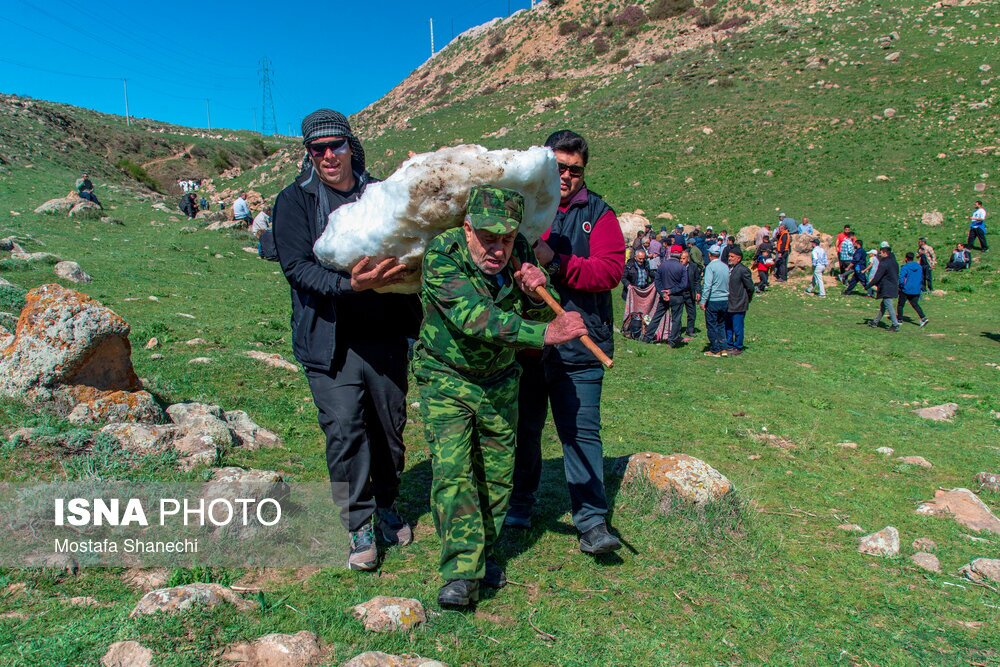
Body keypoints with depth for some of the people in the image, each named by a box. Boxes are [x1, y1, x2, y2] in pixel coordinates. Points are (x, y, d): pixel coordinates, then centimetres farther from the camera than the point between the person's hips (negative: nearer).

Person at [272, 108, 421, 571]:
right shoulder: (295, 201, 1)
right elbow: (297, 266, -10)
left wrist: (415, 324, 2)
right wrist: (349, 285, -26)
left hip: (386, 336, 3)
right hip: (330, 338, -3)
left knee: (390, 426, 11)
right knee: (344, 431, -6)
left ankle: (387, 507, 33)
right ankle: (358, 526, 12)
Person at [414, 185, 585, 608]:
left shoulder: (519, 254, -10)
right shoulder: (441, 256, -25)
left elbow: (540, 317, 0)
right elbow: (475, 316, -38)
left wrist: (536, 295, -23)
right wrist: (544, 333, -45)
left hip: (499, 381, 4)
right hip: (446, 379, -4)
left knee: (497, 473, 8)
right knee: (452, 470, -14)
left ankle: (482, 555, 27)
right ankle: (461, 574, -7)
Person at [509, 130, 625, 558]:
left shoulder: (598, 214, 4)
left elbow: (610, 270, -9)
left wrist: (554, 261, -18)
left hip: (579, 345, -2)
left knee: (582, 430, 0)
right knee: (524, 426, 15)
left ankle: (592, 521, 9)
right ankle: (521, 501, 35)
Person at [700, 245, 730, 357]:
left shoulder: (710, 266, -12)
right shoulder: (725, 267, 7)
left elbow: (707, 285, -17)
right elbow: (728, 283, 11)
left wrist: (703, 301, -15)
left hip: (713, 301, -6)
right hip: (725, 300, 6)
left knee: (712, 326, 3)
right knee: (721, 324, 16)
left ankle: (715, 350, 7)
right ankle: (723, 348, 13)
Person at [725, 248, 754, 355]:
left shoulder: (743, 270, -16)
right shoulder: (728, 268, 7)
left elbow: (750, 287, -12)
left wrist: (748, 300, -1)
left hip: (738, 305, -8)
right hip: (728, 305, 8)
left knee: (737, 328, 2)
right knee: (728, 327, 16)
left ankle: (738, 348, 14)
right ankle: (729, 346, 28)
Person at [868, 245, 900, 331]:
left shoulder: (884, 263, -17)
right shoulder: (894, 262, 11)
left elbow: (877, 277, -18)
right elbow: (897, 275, 17)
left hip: (887, 290, -10)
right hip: (894, 288, 10)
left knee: (889, 306, -6)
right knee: (883, 305, 17)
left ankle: (896, 325, -5)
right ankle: (876, 322, 27)